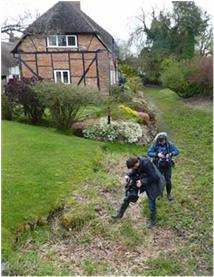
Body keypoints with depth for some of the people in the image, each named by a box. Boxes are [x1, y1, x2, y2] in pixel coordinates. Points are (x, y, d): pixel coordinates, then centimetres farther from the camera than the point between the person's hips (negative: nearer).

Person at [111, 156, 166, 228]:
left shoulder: (147, 164, -34)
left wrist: (142, 182, -27)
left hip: (151, 184, -6)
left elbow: (153, 178, -28)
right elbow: (134, 171, 6)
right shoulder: (136, 161, -14)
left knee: (152, 202, 8)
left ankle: (152, 220, 34)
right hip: (140, 182, 6)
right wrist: (128, 175, -12)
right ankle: (120, 213, 17)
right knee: (129, 194, 2)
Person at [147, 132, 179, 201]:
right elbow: (149, 153, -16)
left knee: (168, 181, 6)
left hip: (167, 165, 0)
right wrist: (157, 154, -30)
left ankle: (169, 193, 32)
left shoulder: (169, 144, -10)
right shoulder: (155, 145, -12)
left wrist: (170, 154, -30)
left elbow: (177, 151, -11)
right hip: (158, 166, 0)